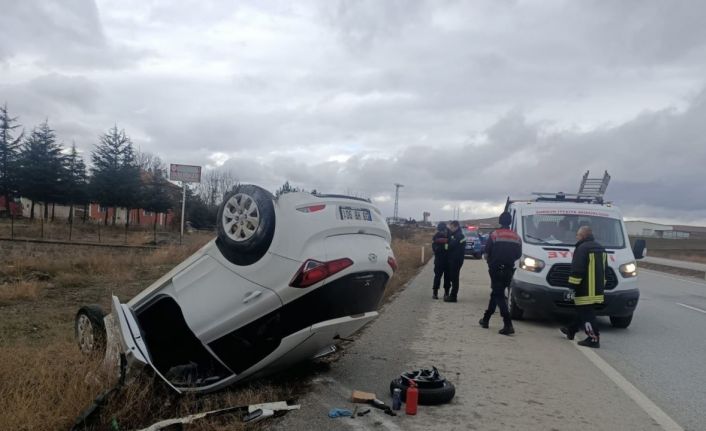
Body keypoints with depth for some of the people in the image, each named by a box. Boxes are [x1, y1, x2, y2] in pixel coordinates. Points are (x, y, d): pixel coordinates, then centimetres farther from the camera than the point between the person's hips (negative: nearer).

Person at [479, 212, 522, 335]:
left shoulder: (494, 234, -8)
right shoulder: (516, 237, 6)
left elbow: (487, 253, -7)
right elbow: (518, 255, 7)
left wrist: (490, 260, 13)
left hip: (496, 269, -5)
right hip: (508, 270, 5)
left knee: (499, 296, -4)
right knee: (496, 294, 18)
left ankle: (508, 325, -16)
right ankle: (485, 319, 27)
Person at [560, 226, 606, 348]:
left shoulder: (582, 248, -15)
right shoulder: (601, 248, 16)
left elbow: (577, 270, -20)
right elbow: (604, 269, 22)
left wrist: (573, 284, -12)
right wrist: (601, 284, 27)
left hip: (586, 289, -10)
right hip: (598, 289, 10)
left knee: (586, 313, -5)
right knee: (582, 310, 20)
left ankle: (593, 338, -7)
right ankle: (571, 330, 33)